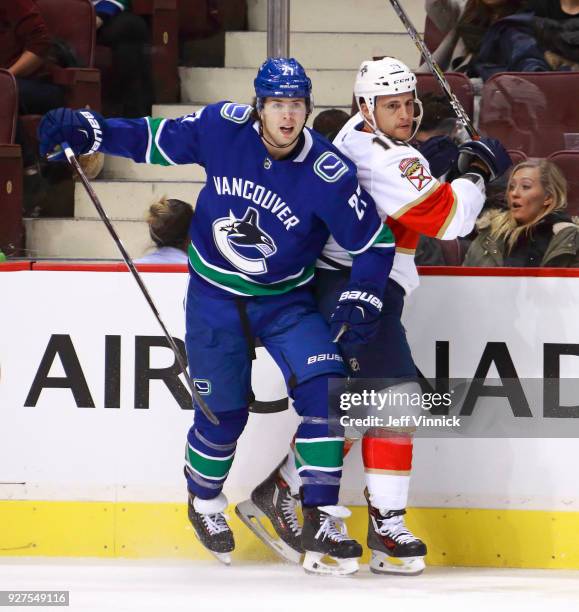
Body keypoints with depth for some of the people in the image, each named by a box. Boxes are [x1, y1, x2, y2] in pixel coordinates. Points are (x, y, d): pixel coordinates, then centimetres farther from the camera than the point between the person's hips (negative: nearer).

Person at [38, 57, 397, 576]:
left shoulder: (329, 173, -20)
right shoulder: (222, 128, -16)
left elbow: (375, 241, -9)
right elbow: (154, 140, -2)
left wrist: (362, 299, -17)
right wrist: (86, 131, -12)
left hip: (286, 300, 0)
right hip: (215, 295, 0)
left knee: (325, 389, -20)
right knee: (224, 412, 2)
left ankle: (322, 519, -11)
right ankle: (204, 502, 33)